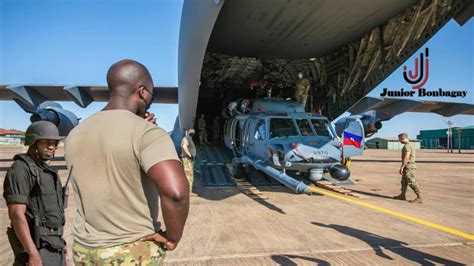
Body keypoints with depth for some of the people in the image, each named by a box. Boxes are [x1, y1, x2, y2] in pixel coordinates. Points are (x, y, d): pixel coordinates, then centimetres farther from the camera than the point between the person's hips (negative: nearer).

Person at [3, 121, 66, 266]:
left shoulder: (45, 171, 15)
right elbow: (16, 214, -21)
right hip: (36, 245, -9)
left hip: (52, 243, 9)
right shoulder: (20, 169, -14)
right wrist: (33, 254, -26)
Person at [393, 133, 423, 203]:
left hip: (408, 166, -11)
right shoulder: (410, 145, 16)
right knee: (404, 181, 16)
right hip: (408, 166, 11)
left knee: (411, 182, -10)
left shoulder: (407, 146, -17)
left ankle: (419, 197, -8)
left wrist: (401, 167, -23)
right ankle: (402, 195, 25)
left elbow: (406, 158, -24)